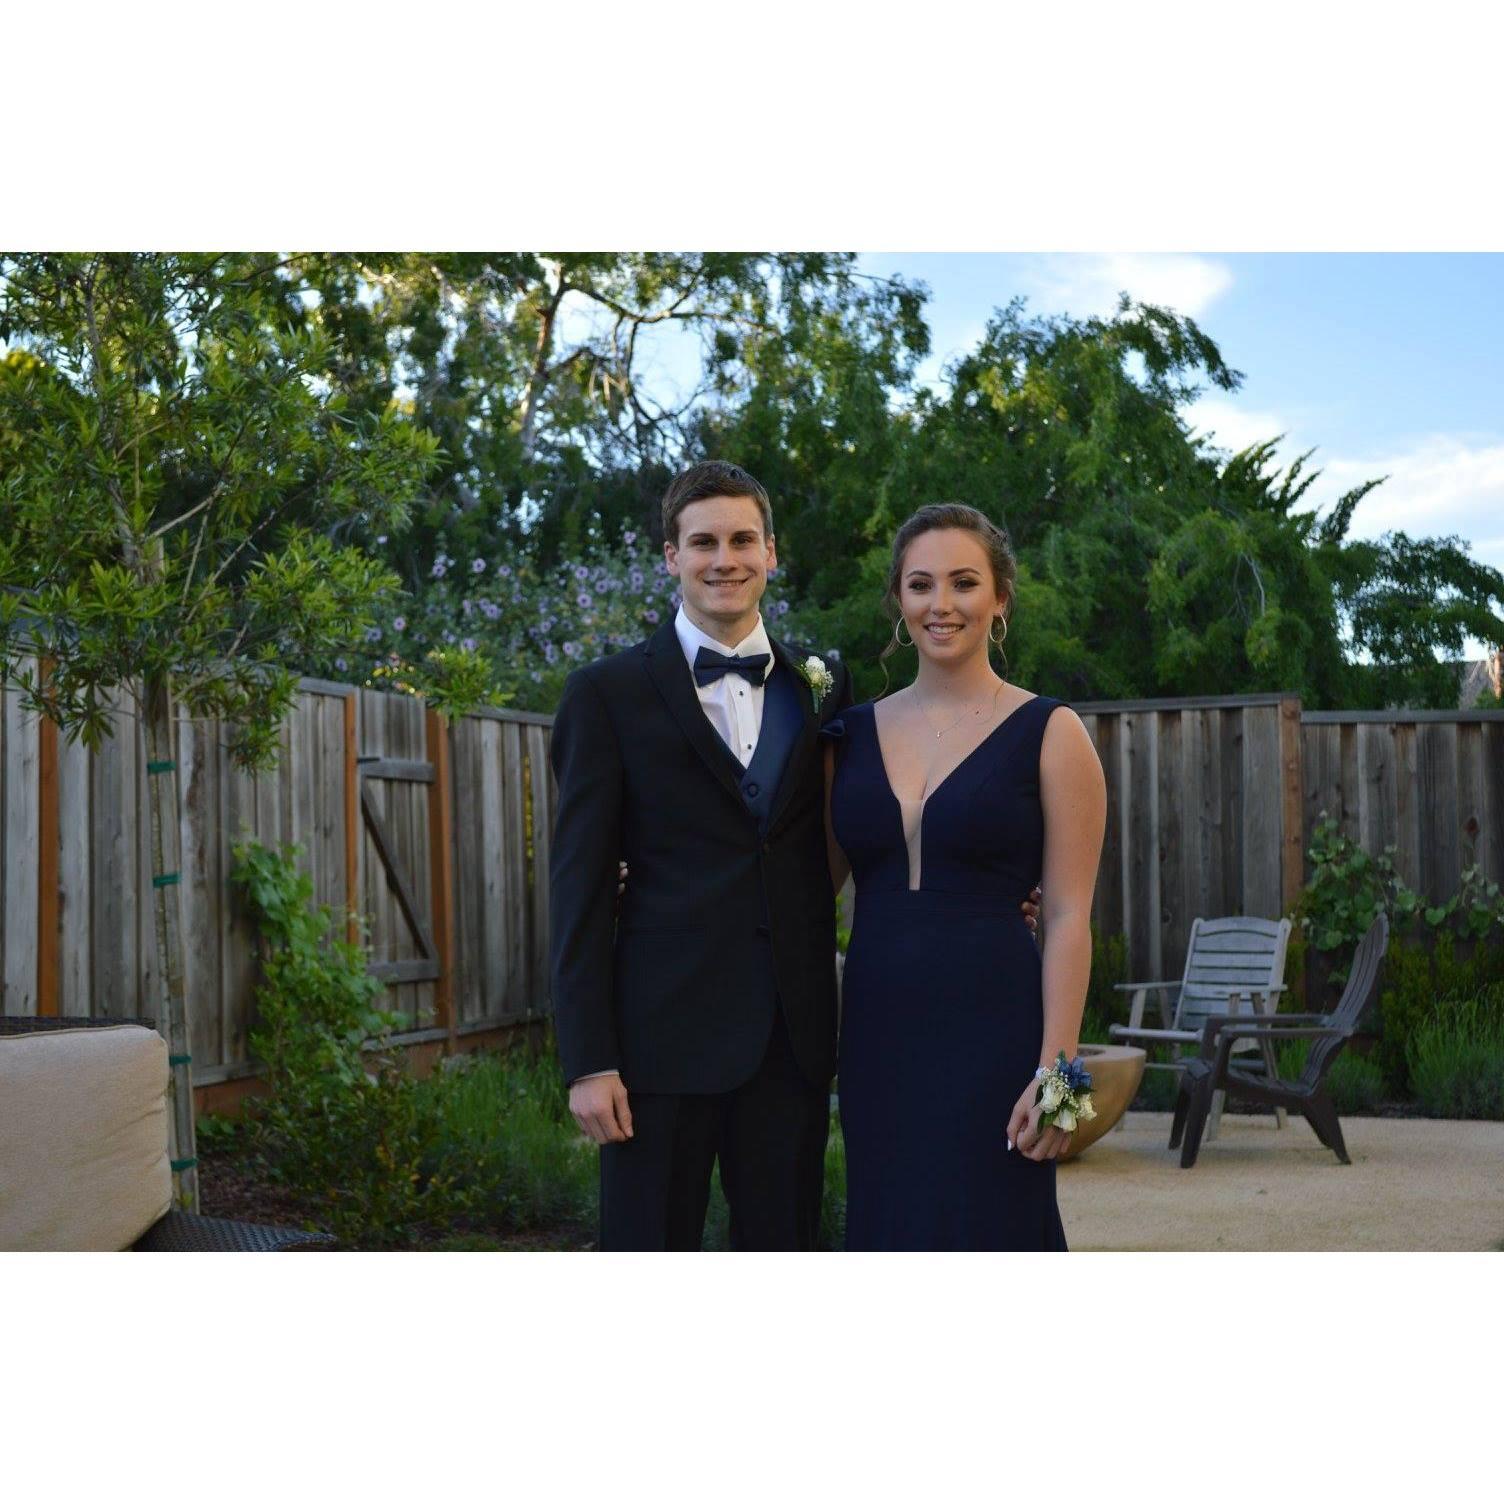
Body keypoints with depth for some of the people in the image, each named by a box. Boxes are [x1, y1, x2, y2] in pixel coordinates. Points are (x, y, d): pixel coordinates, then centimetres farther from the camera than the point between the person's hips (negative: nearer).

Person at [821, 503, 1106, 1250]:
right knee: (890, 1242, 9)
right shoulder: (853, 733, 9)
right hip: (877, 1030, 4)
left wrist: (1054, 1069, -13)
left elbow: (1069, 916, -6)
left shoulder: (1049, 733, -2)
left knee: (981, 1240, 0)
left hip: (991, 1029, -4)